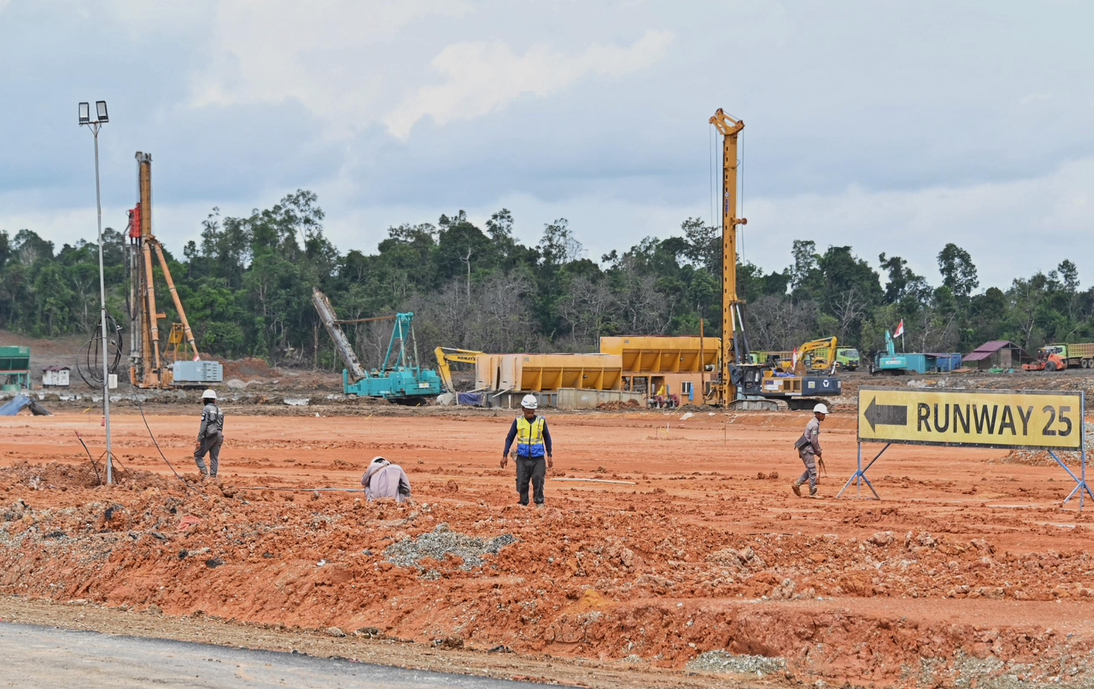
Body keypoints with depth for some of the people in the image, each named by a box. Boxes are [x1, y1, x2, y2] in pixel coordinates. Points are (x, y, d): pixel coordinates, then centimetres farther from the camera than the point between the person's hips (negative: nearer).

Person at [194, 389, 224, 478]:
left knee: (198, 455, 1)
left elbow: (203, 426, -14)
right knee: (214, 458, 8)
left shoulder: (206, 409, -8)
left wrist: (199, 440, -14)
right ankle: (213, 476, 4)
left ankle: (205, 474, -12)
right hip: (218, 436, 7)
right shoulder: (219, 410, 15)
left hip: (209, 436, -7)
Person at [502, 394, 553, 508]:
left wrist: (549, 455, 10)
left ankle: (539, 503, 6)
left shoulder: (541, 421, 3)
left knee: (538, 481, -5)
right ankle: (523, 504, 12)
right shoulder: (518, 421, 3)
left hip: (538, 458, -1)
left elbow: (547, 438, 12)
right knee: (522, 482, 2)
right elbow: (509, 438, 8)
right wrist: (505, 455, 4)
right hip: (522, 457, 1)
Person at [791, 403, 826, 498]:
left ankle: (796, 484, 13)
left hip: (806, 448, 10)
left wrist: (818, 451, 18)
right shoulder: (814, 425, -18)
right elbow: (814, 441, -18)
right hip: (807, 448, -10)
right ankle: (813, 493, -2)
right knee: (812, 470, -6)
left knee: (810, 470, 14)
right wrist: (818, 452, -8)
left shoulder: (815, 423, 15)